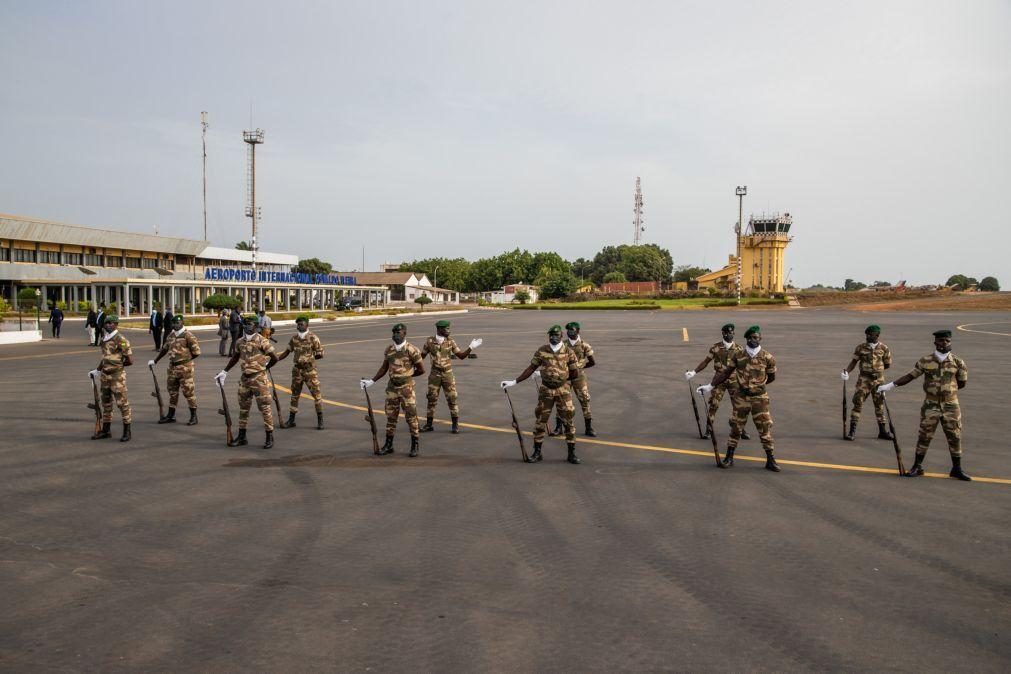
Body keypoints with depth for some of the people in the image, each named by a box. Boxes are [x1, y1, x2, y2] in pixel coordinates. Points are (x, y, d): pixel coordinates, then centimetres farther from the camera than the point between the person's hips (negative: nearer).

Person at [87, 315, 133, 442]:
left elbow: (130, 360, -14)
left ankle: (127, 431, 4)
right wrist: (97, 370, 22)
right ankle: (105, 430, 25)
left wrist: (117, 365, 0)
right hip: (104, 375, 8)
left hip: (117, 375, -8)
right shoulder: (104, 339, 11)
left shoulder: (121, 340, -13)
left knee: (122, 402, -4)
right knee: (106, 403, 15)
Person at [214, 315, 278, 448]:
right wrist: (224, 372, 21)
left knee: (264, 407, -3)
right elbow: (235, 358, 22)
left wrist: (264, 367, 4)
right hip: (245, 378, 7)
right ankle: (241, 437, 23)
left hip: (259, 379, -7)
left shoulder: (262, 341, -12)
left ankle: (270, 437, 4)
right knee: (243, 408, 13)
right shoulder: (240, 342, 8)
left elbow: (274, 358, -10)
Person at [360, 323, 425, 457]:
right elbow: (384, 368, 15)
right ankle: (388, 445, 19)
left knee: (411, 416, -1)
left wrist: (407, 375, 5)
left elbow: (421, 369, -6)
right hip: (392, 387, 5)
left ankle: (415, 445, 11)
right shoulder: (389, 350, 5)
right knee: (391, 416, 10)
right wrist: (371, 381, 9)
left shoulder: (411, 350, -11)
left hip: (406, 388, -5)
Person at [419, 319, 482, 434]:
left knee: (452, 399, -1)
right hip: (435, 375, 0)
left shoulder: (450, 341, -2)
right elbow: (422, 356, 8)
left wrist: (471, 348, -10)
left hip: (448, 374, 0)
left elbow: (461, 356, 1)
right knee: (432, 399, 5)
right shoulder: (429, 341, -3)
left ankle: (455, 425, 9)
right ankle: (428, 424, 17)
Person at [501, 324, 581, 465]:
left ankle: (572, 453, 11)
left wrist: (561, 377, 2)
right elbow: (531, 369, 1)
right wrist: (514, 381, -2)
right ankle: (537, 452, 17)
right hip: (545, 390, 1)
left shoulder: (568, 352, -5)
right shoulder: (541, 351, -2)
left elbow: (575, 374, -2)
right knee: (540, 421, 6)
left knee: (568, 421, 0)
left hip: (563, 390, -1)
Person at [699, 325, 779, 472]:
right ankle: (729, 458, 16)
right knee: (736, 427, 7)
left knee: (765, 428, 0)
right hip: (741, 397, 1)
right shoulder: (738, 356, -4)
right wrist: (710, 386, -5)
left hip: (759, 397, -1)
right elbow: (726, 373, 0)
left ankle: (770, 460, 11)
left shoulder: (767, 357, -7)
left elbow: (771, 377, 8)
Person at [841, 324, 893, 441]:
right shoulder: (861, 347, -4)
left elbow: (888, 365, 6)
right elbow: (854, 361, 1)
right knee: (857, 403, -6)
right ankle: (852, 431, -2)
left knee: (879, 405, 11)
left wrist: (877, 368, 1)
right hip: (864, 379, -1)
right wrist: (846, 371, -13)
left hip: (878, 380, 1)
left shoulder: (884, 348, -4)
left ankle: (882, 431, 24)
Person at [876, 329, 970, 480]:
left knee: (954, 437, 5)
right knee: (924, 436, 4)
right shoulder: (925, 361, -3)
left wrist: (948, 388, 5)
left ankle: (957, 469, 18)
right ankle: (917, 467, 14)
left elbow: (962, 383, 8)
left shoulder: (958, 363, -3)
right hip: (930, 406, 0)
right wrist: (890, 385, -5)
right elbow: (910, 376, -1)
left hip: (951, 406, 0)